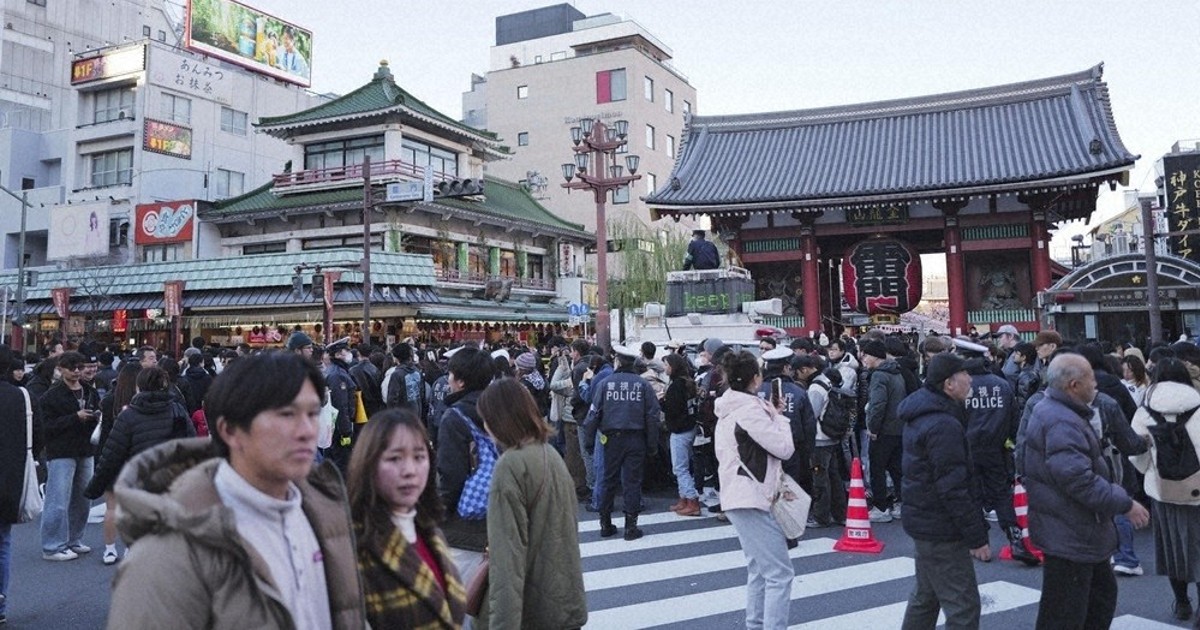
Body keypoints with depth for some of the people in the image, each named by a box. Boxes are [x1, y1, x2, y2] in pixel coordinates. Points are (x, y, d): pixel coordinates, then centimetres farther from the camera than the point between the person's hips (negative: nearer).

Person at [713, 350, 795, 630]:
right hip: (752, 500, -10)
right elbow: (785, 448, -14)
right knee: (780, 573, -7)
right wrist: (777, 417, -2)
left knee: (759, 570, 18)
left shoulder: (731, 410, 14)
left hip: (740, 498, 10)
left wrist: (771, 416, 9)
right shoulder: (750, 408, -17)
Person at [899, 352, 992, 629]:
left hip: (923, 521, 10)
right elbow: (953, 490, -23)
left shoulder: (921, 415, 9)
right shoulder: (944, 425, -23)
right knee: (963, 606, -2)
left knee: (926, 596, 21)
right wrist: (977, 537, -18)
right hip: (942, 528, -10)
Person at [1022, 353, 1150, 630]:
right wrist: (1125, 504, -19)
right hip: (1069, 536, -11)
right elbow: (1081, 481, -30)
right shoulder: (1061, 423, -26)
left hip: (1082, 530, 11)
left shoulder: (1052, 411, 11)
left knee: (1102, 594, 25)